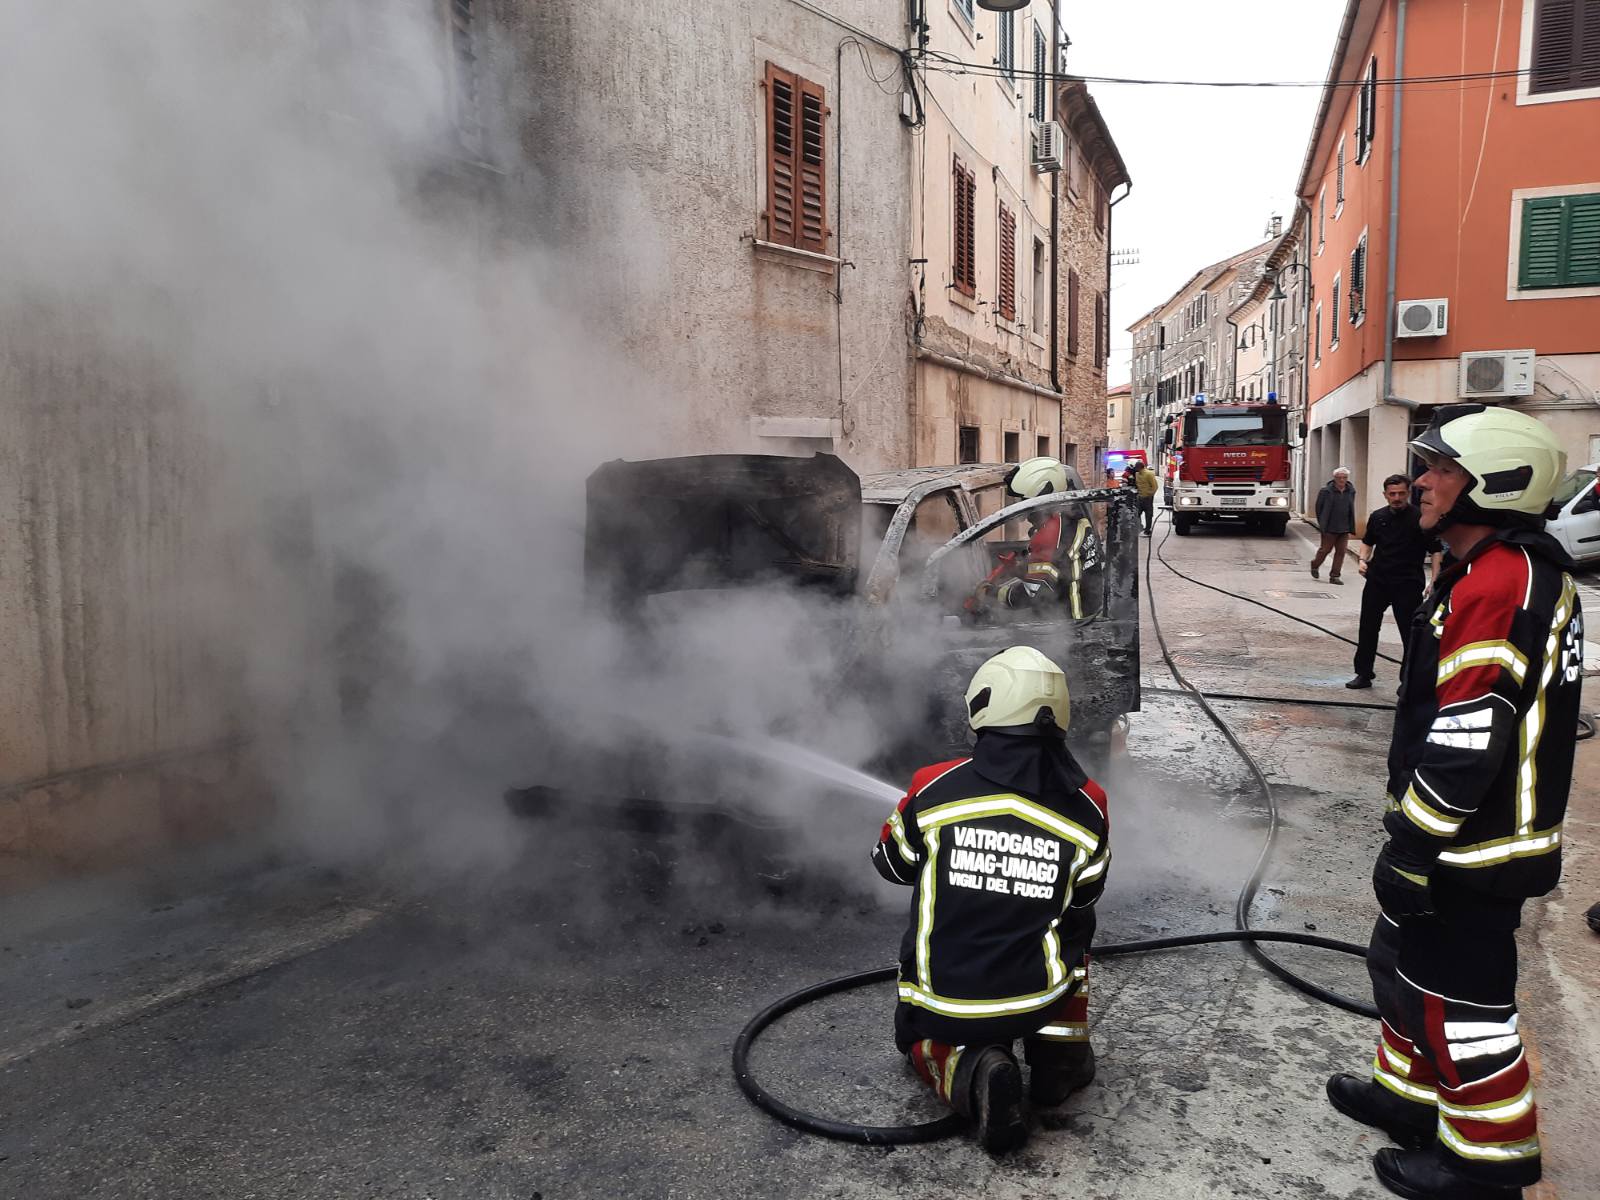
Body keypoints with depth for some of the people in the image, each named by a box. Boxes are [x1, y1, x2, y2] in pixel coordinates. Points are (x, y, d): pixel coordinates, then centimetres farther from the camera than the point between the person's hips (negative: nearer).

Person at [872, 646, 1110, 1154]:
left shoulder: (934, 788, -12)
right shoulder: (1086, 804, -7)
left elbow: (891, 864, 8)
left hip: (942, 1003, -1)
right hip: (1035, 998, 2)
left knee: (920, 1039, 34)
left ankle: (968, 1073, -1)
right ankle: (1059, 1057, 23)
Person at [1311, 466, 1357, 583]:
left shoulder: (1351, 491, 5)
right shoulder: (1326, 491, -7)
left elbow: (1351, 509, 12)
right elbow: (1319, 507, 0)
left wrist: (1351, 526, 9)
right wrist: (1322, 523, 2)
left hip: (1344, 528, 4)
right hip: (1329, 528, -4)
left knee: (1341, 551, 2)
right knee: (1326, 549, 4)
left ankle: (1334, 576, 9)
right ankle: (1315, 565, 32)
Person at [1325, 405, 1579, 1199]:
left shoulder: (1498, 584, -25)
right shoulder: (1517, 572, 10)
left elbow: (1467, 744, -27)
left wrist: (1411, 850, -19)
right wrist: (1410, 835, 23)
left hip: (1473, 847, -10)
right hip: (1470, 830, 10)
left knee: (1458, 992, 5)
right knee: (1405, 961, 22)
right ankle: (1413, 1092, 39)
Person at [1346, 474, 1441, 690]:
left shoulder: (1421, 518, -7)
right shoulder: (1378, 517, 8)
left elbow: (1436, 551, -6)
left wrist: (1434, 581, -15)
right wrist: (1363, 560, 5)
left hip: (1407, 585, -5)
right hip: (1377, 581, 5)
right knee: (1368, 629, 11)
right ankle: (1363, 674, 23)